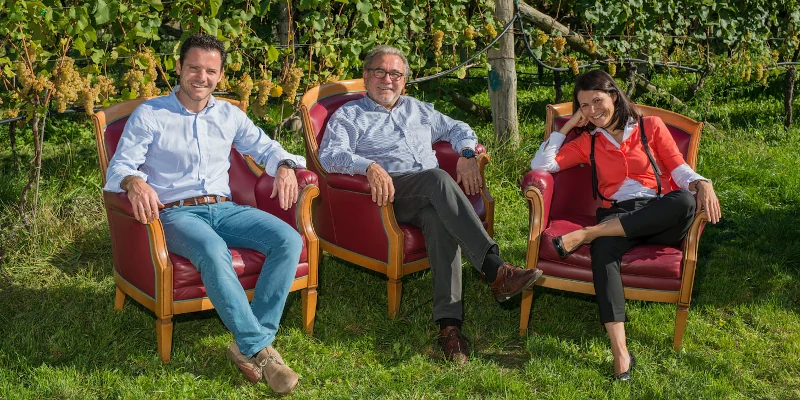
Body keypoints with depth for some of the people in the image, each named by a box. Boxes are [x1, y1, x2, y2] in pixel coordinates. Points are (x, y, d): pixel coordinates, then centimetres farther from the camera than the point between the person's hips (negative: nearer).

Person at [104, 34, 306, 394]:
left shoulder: (229, 115, 17)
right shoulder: (149, 115, 4)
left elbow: (265, 147, 24)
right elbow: (119, 166, -3)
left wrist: (284, 166, 0)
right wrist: (134, 182, -28)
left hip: (223, 209, 5)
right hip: (175, 213, -4)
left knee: (289, 240, -23)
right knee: (213, 252, -40)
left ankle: (249, 345, -24)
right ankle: (259, 349, -31)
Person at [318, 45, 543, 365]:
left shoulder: (418, 110, 32)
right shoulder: (349, 116, 17)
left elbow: (457, 128, 35)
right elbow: (329, 156, -1)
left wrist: (466, 153, 10)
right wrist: (369, 166, -21)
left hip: (431, 197, 4)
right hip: (388, 194, -3)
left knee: (439, 218, -36)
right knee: (437, 178, -36)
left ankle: (449, 322, -45)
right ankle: (495, 270, -45)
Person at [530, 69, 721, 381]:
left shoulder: (651, 127, 17)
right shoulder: (588, 143, 22)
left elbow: (680, 170, 8)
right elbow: (541, 165, 13)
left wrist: (702, 183, -14)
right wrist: (568, 125, 14)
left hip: (661, 219, 0)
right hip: (617, 217, 0)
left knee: (685, 201, -38)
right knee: (603, 249, -38)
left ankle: (585, 234, -35)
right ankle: (620, 352, -48)